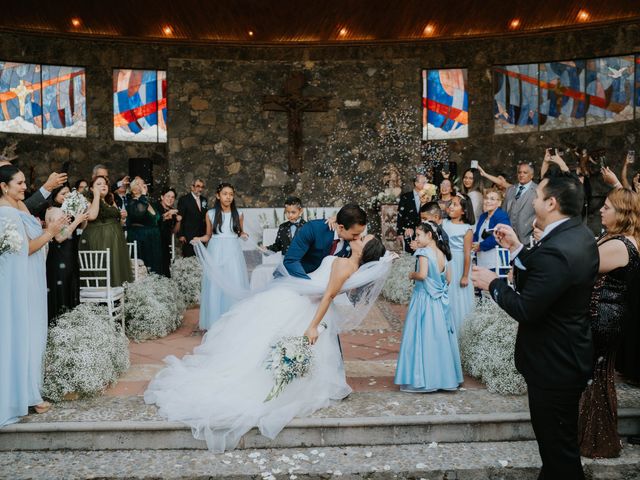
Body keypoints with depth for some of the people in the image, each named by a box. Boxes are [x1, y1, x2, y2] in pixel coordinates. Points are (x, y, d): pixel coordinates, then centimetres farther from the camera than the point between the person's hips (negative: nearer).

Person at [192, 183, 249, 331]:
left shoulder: (238, 214, 6)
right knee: (215, 286, 0)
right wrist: (199, 239, -8)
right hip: (216, 253, 0)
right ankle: (216, 321, 7)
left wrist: (243, 235, -6)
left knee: (235, 286, -1)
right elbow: (208, 235, 10)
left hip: (233, 253, 1)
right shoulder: (211, 214, 4)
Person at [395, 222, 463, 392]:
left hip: (424, 300, -7)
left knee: (423, 337, -1)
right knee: (439, 336, 13)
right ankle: (443, 375, 21)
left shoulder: (424, 252, -13)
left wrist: (412, 275, -6)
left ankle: (421, 379, 4)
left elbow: (422, 274, -24)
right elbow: (448, 279, 11)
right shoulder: (442, 254, 7)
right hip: (439, 301, 7)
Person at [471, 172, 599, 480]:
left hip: (553, 364, -10)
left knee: (557, 444, 10)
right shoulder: (579, 234, 1)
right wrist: (516, 248, 4)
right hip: (568, 356, 10)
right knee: (560, 438, 26)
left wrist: (493, 283, -12)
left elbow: (525, 310, -27)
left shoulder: (556, 250, -30)